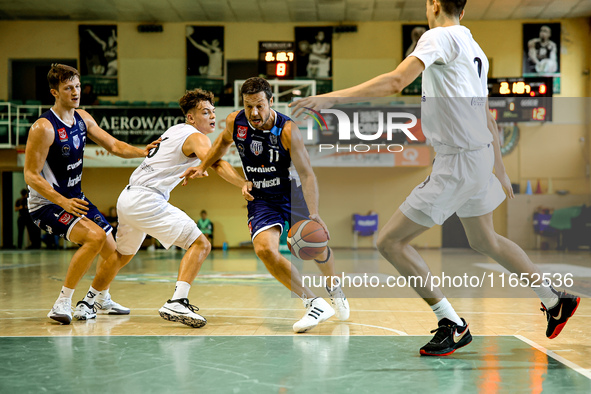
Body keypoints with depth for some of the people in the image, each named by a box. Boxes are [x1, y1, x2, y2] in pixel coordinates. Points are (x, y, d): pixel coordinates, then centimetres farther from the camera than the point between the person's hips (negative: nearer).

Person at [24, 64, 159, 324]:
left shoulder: (82, 118, 3)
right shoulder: (44, 127, -21)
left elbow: (113, 146, 6)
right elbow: (31, 176, -21)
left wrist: (141, 152, -13)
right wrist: (63, 202, -32)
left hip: (75, 197, 8)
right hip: (47, 203, -8)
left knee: (111, 249, 14)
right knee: (95, 237, -29)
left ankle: (102, 300, 41)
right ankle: (62, 305, -21)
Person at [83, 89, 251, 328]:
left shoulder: (176, 130, 19)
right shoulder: (196, 137, -7)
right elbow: (217, 163, -27)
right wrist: (244, 184, -40)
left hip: (127, 198, 10)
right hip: (147, 200, -10)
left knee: (122, 255, 30)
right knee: (200, 244, -12)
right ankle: (176, 303, -24)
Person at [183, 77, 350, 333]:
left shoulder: (287, 130, -25)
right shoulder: (235, 122, -12)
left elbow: (306, 173, -26)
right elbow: (224, 141, 14)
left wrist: (313, 214, -36)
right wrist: (203, 167, 13)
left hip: (292, 192, -2)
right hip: (261, 199, 2)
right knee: (265, 249, -22)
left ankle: (334, 287, 36)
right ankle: (314, 304, -15)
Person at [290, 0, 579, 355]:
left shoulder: (440, 36, -12)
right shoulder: (475, 49, 14)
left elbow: (396, 82, -27)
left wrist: (333, 97, -29)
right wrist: (500, 169, 30)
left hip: (457, 162, -9)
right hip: (479, 154, 9)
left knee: (390, 241, -6)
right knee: (485, 240, 28)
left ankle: (453, 325, -3)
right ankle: (555, 301, 39)